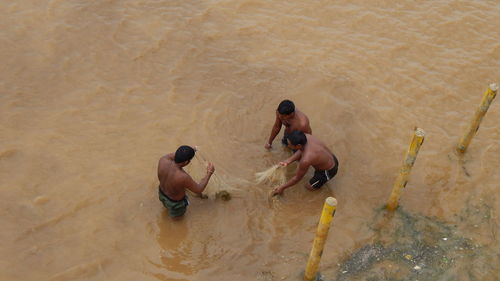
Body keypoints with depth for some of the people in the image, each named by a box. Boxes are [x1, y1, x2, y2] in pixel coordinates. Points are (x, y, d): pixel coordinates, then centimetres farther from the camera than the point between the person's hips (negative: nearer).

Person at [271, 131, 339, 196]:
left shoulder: (305, 160, -39)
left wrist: (282, 187, -10)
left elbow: (297, 178, -22)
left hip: (329, 171, -7)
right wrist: (288, 160, -14)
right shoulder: (306, 136, -21)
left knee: (308, 186, 11)